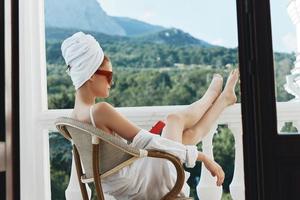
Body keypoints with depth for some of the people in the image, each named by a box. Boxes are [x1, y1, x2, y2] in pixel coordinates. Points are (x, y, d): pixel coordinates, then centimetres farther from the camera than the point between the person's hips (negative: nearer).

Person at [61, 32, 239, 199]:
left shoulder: (74, 117, 1)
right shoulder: (100, 111, -28)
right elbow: (149, 142, -28)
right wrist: (203, 157, -22)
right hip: (150, 185, -7)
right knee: (175, 120, 10)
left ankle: (223, 98, 45)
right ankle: (222, 98, 38)